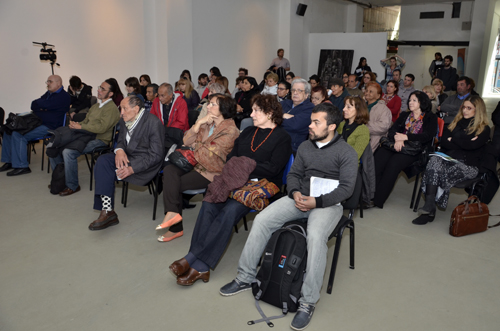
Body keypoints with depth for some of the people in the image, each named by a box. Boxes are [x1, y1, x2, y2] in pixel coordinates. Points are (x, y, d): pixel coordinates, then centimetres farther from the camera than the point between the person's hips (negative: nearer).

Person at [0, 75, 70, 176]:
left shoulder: (64, 96, -12)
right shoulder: (48, 93, 20)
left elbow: (45, 104, -22)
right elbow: (33, 106, 14)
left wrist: (38, 103, 1)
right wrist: (41, 107, -9)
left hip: (49, 127, -10)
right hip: (37, 122, 11)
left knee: (18, 135, -24)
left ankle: (22, 166, -15)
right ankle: (9, 161, 15)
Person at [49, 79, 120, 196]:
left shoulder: (112, 108, -10)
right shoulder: (96, 106, 20)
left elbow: (102, 127, -21)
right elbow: (86, 121, 25)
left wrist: (80, 126, -16)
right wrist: (75, 125, 3)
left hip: (99, 140, -9)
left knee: (68, 152, -28)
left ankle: (72, 186, -12)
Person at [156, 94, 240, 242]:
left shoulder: (230, 130, -11)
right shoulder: (207, 123, 13)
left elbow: (208, 153, -17)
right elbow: (186, 141, 5)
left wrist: (195, 145, 2)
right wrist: (199, 123, -6)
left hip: (212, 172, -7)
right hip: (197, 164, 7)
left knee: (172, 185, -16)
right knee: (169, 170, -20)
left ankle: (176, 228, -7)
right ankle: (172, 212, -23)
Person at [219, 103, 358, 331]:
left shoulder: (346, 152, -4)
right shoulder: (305, 146, 12)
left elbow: (346, 188, -10)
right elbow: (293, 174, 15)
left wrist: (317, 202, -21)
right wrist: (295, 193, -8)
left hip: (328, 203, -5)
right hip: (300, 198, 5)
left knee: (316, 236, -36)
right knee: (261, 220, -14)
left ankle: (308, 301, -23)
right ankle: (245, 277, -2)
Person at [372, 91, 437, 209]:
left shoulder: (431, 118, 9)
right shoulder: (404, 115, 24)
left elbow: (427, 136, -6)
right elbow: (392, 130, 12)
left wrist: (405, 137, -14)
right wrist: (397, 139, -11)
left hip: (414, 150, -4)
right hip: (398, 146, 4)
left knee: (394, 162, -34)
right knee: (378, 157, -28)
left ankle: (378, 200, -32)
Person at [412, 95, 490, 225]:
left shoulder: (484, 129, 8)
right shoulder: (456, 123, 22)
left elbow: (471, 145, -11)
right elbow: (443, 142, 8)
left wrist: (453, 139, 3)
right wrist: (464, 143, -4)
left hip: (469, 165, -3)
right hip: (449, 159, 3)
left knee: (445, 172, -36)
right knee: (435, 160, -34)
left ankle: (430, 206, -31)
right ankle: (429, 209, -42)